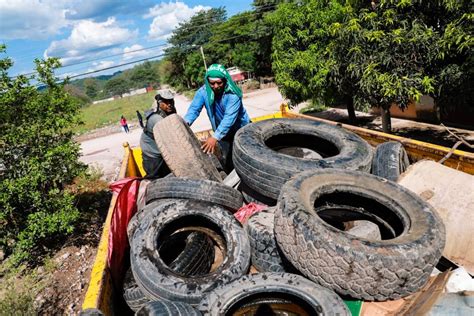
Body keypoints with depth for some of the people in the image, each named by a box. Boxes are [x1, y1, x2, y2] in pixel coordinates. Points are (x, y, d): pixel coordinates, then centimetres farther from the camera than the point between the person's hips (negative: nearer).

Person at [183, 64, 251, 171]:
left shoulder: (233, 94, -29)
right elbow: (194, 108, -22)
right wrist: (185, 123, -44)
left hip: (240, 129, -3)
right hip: (222, 132, 3)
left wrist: (215, 137, -49)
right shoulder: (203, 91, -17)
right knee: (227, 160, 12)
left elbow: (229, 118, -38)